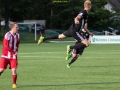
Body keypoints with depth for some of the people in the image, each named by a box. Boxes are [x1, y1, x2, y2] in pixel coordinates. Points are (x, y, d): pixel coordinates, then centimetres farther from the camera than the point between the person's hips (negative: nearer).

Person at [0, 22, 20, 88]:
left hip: (13, 56, 4)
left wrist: (16, 52, 6)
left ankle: (14, 84, 5)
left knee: (14, 70, -7)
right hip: (5, 55, -4)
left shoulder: (17, 35, 6)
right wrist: (13, 52, -22)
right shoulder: (7, 35, -14)